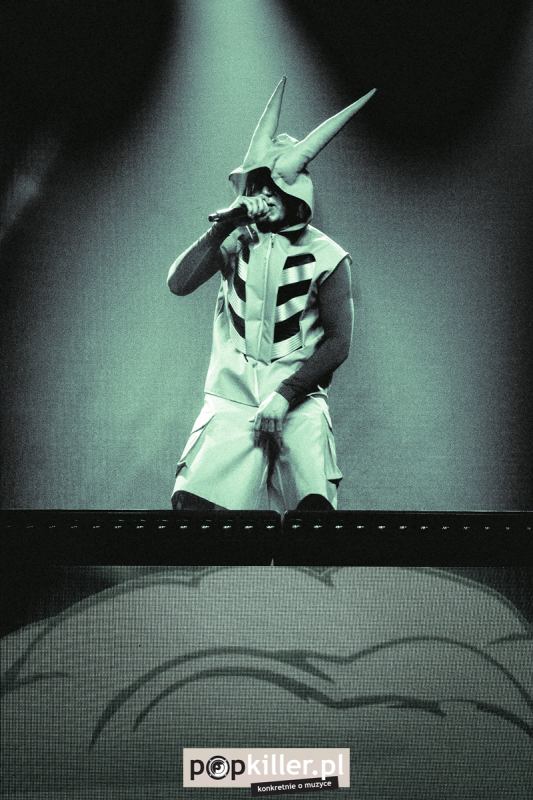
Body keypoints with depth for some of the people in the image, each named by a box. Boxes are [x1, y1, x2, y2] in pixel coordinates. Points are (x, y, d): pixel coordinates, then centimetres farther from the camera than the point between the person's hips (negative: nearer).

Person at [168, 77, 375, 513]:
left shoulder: (325, 257, -1)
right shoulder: (237, 241, 6)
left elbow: (338, 342, -3)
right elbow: (179, 283, -7)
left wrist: (286, 394, -12)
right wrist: (222, 229, -14)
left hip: (298, 398, -2)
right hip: (232, 395, 2)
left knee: (314, 502, -24)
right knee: (190, 500, -15)